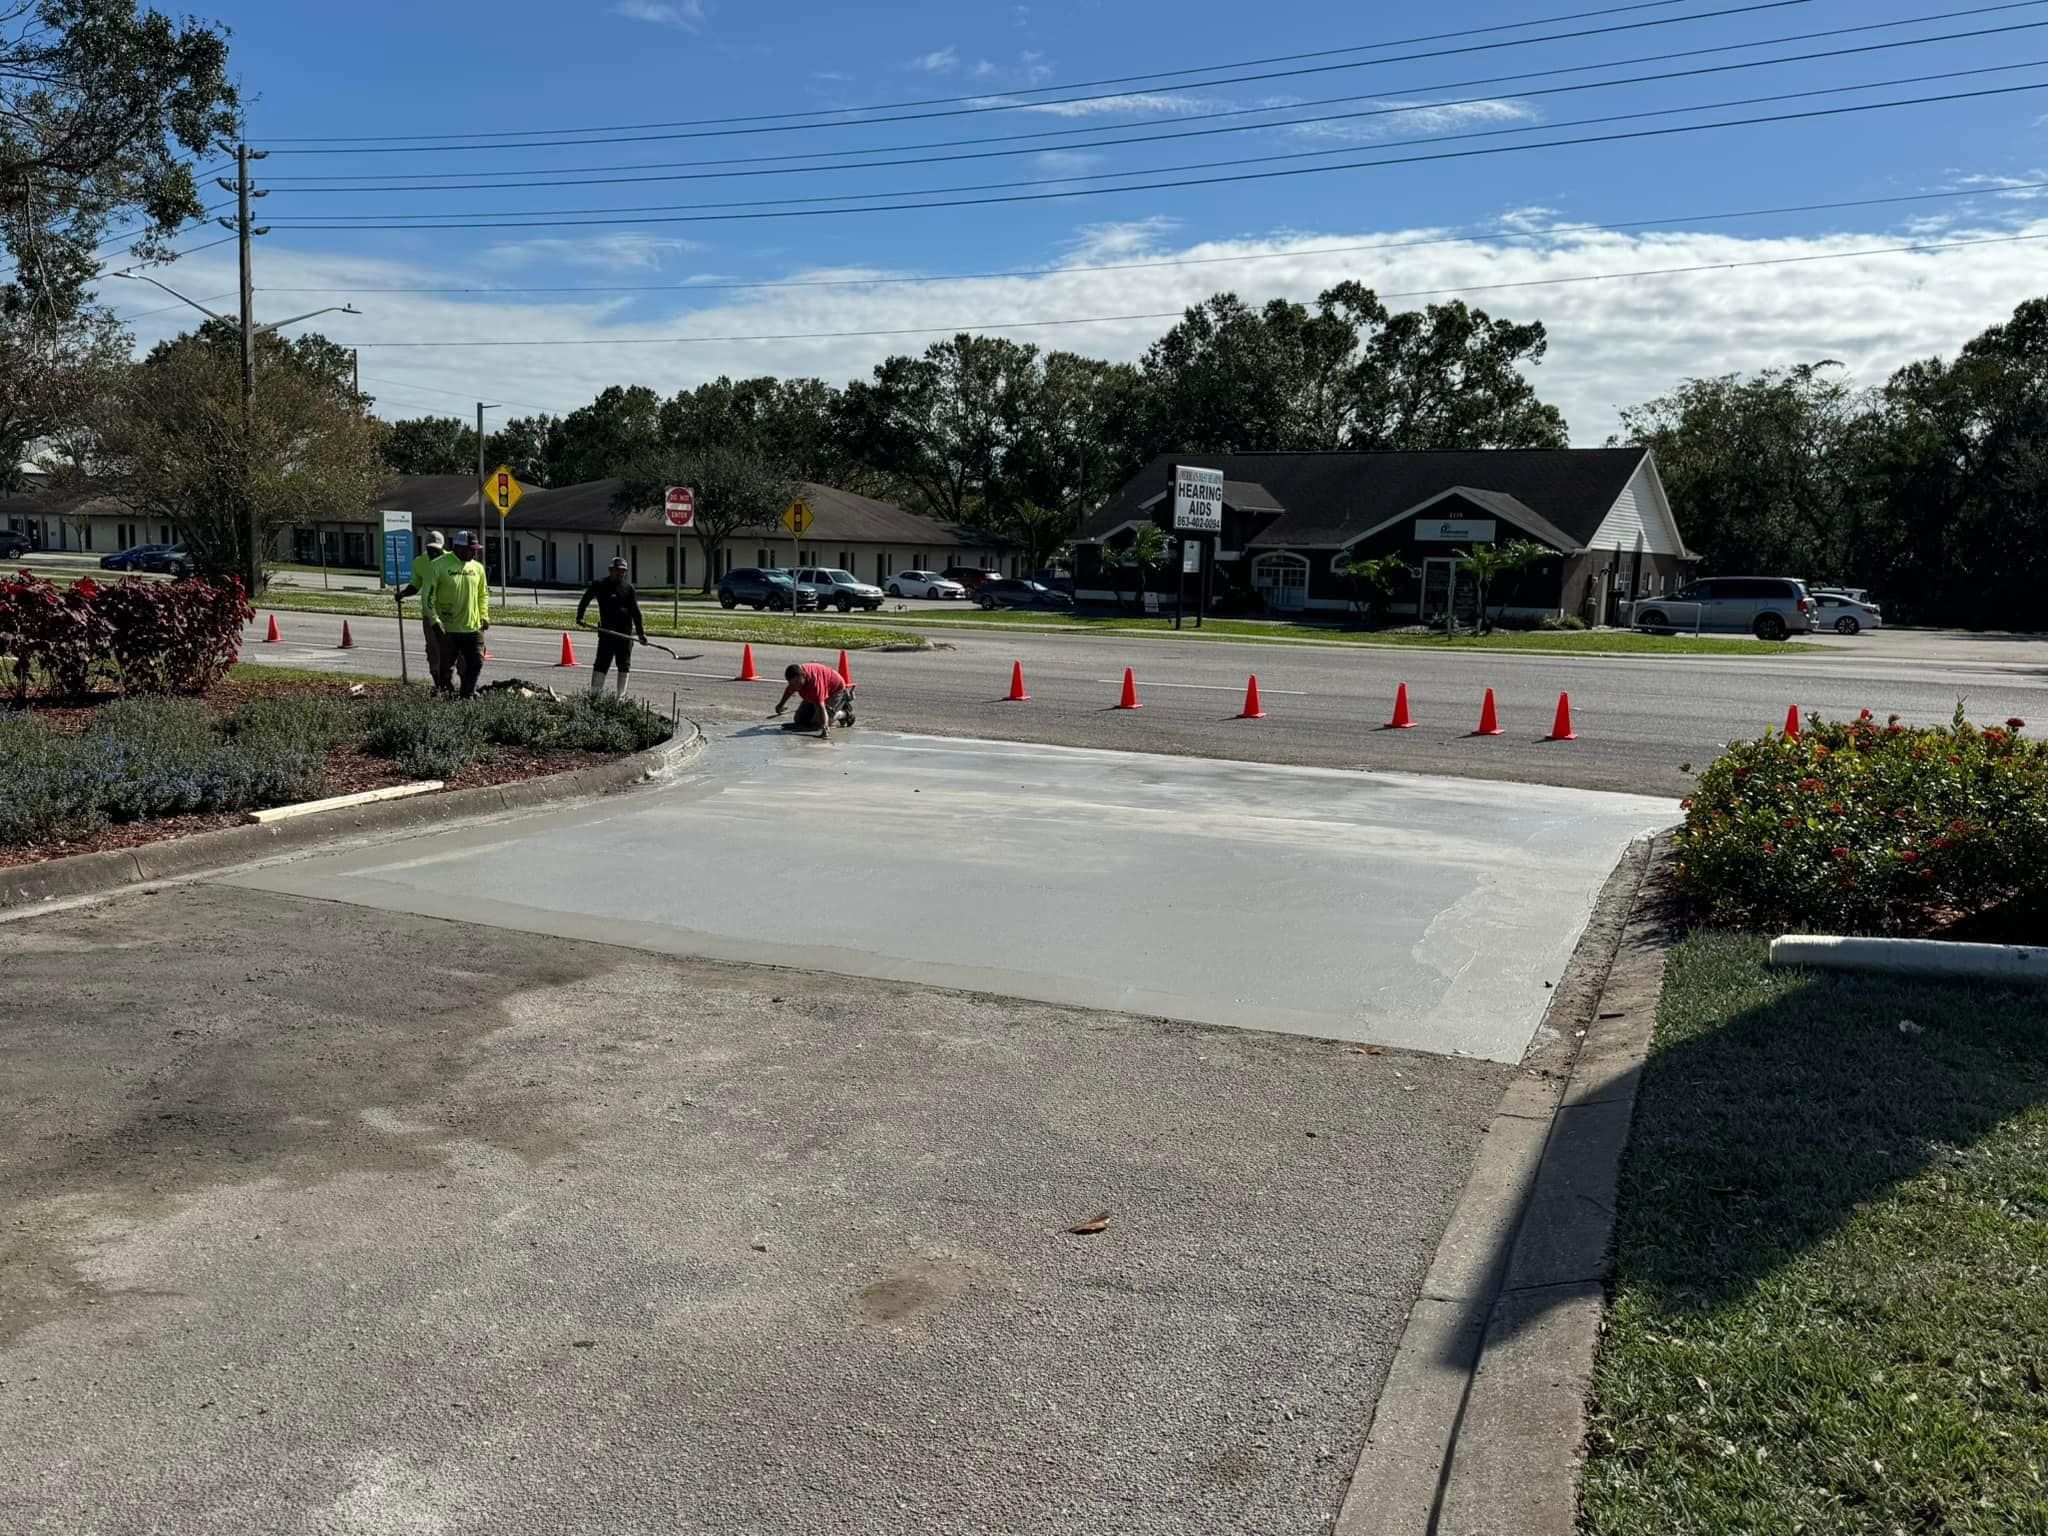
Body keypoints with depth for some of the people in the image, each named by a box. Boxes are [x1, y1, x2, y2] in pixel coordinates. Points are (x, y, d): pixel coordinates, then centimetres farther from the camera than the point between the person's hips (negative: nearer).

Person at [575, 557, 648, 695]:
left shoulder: (628, 587, 7)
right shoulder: (599, 584, 1)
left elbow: (635, 611, 5)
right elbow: (585, 600, 6)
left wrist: (641, 632, 0)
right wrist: (580, 616, -8)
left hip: (626, 632, 3)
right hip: (607, 631, -3)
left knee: (624, 665, 7)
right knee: (602, 663, -7)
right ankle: (594, 694, -7)